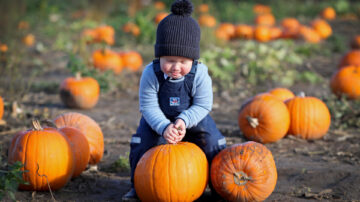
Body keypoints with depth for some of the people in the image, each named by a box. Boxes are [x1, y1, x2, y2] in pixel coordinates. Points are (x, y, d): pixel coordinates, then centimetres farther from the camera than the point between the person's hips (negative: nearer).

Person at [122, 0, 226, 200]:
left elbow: (203, 105, -22)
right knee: (143, 142, -14)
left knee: (212, 143, -9)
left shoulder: (200, 74, -29)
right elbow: (148, 106, -25)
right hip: (159, 118, 0)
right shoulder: (151, 73, -29)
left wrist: (183, 121, -38)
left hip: (193, 117, 0)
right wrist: (164, 127, -41)